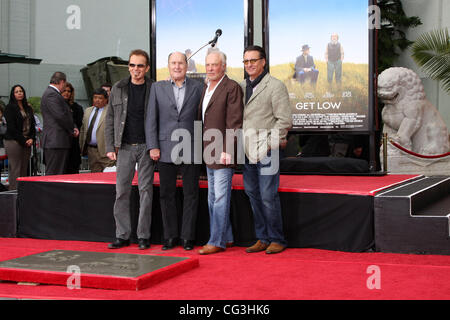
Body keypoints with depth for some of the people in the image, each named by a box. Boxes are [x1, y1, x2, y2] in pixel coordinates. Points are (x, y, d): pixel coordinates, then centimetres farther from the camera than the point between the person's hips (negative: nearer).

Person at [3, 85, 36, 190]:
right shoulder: (10, 108, -2)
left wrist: (31, 139, -1)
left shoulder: (28, 108, 17)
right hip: (14, 142, -6)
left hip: (27, 143, 6)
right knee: (15, 169, -8)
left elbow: (32, 125, 16)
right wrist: (23, 141, -11)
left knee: (24, 169, 4)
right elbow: (11, 127, -8)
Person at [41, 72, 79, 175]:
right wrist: (72, 129, -5)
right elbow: (60, 116, -18)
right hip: (56, 141, -10)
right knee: (54, 174, -9)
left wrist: (73, 128, 7)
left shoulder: (52, 93, 21)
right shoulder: (51, 94, -12)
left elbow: (65, 114, 21)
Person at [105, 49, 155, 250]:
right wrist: (110, 147, 2)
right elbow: (110, 119, 9)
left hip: (146, 147, -2)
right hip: (125, 147, 2)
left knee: (146, 191, 1)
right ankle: (122, 235, 10)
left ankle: (143, 236, 9)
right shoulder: (118, 89, 7)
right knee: (121, 191, 2)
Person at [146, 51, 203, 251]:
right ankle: (170, 236, 14)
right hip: (166, 150, 1)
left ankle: (187, 237, 10)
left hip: (190, 150, -1)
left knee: (190, 195, 2)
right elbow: (151, 119, 5)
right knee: (166, 195, 5)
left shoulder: (198, 87, 7)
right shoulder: (158, 88, 9)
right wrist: (153, 146, -3)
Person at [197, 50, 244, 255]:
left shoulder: (232, 88, -10)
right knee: (213, 198, 14)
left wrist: (227, 150, -20)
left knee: (220, 198, -6)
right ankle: (226, 237, 23)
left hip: (223, 152, -9)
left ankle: (217, 241, -1)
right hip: (210, 152, 9)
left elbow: (234, 123, -16)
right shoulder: (206, 89, 16)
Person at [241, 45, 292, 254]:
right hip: (246, 151, 6)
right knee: (253, 195, 10)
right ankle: (262, 238, 20)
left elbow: (284, 120, -7)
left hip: (266, 151, -6)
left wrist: (270, 143, -12)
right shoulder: (241, 87, 15)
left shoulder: (276, 86, -3)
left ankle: (277, 239, 7)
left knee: (268, 196, -5)